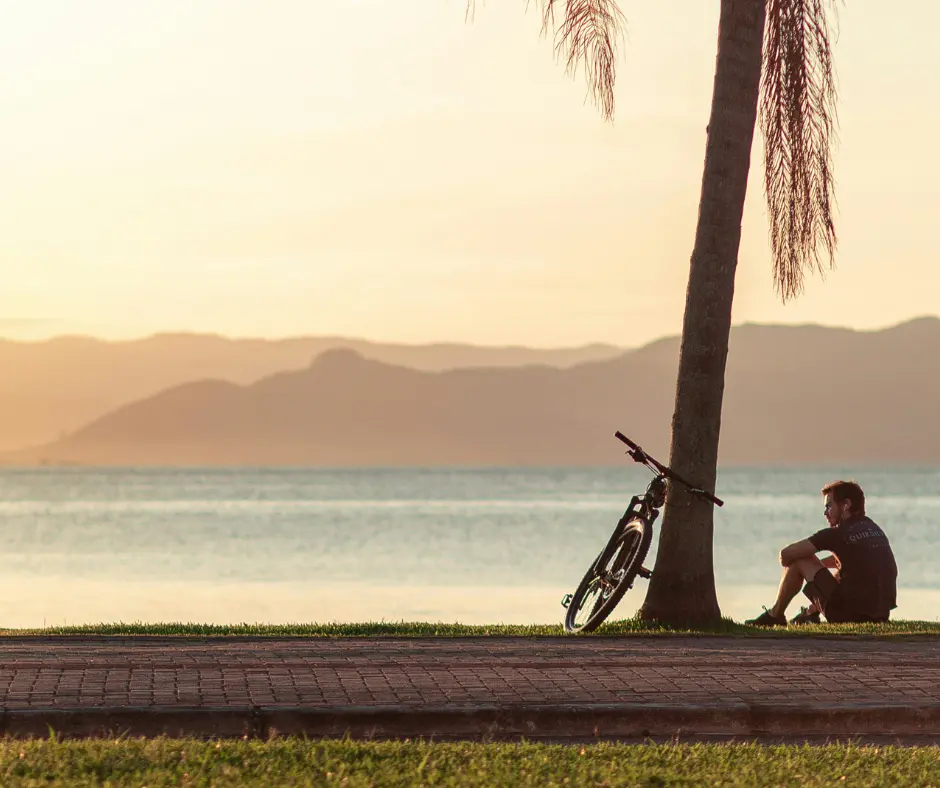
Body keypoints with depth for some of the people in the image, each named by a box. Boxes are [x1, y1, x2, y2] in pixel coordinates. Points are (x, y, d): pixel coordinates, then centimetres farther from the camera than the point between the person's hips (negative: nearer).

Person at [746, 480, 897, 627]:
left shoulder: (837, 534, -7)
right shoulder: (875, 529, 14)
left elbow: (786, 554, -4)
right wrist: (815, 565, 29)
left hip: (850, 614, -7)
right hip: (882, 616, 7)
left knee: (798, 560, 7)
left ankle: (775, 615, 22)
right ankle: (811, 613, 45)